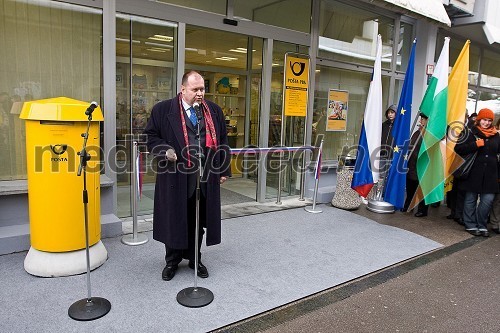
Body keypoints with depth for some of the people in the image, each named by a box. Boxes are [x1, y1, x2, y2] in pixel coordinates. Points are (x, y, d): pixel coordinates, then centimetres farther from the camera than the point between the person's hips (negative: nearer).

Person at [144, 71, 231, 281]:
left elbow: (222, 142, 12)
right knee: (174, 219, 9)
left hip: (206, 177, 3)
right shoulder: (163, 110, -1)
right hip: (175, 176, -2)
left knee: (198, 220, 13)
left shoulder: (214, 111, 9)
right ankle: (172, 261, 28)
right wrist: (165, 150, -16)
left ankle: (195, 259, 31)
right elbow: (152, 137, 3)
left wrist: (224, 170, 9)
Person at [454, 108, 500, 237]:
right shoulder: (471, 133, -1)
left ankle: (481, 225, 17)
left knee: (488, 200, 0)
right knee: (471, 200, 6)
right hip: (473, 173, -3)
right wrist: (476, 145, -21)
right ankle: (471, 225, 18)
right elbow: (458, 149, -12)